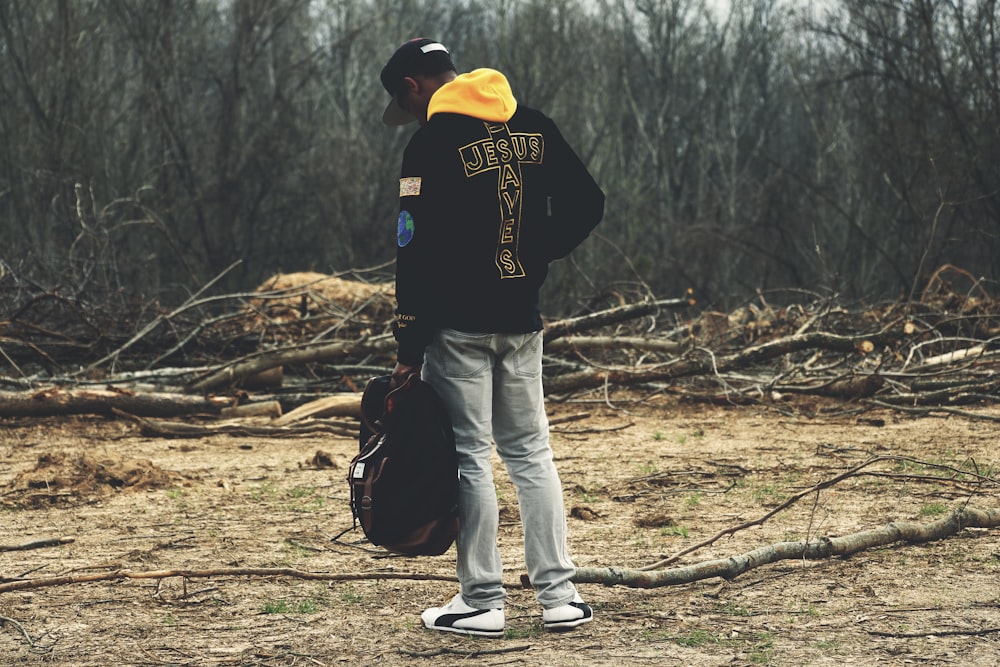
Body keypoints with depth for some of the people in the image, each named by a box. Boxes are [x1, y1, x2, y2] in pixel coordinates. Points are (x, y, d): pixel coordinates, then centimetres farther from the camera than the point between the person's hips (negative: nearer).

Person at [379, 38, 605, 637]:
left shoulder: (434, 143, -12)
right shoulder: (533, 127, 7)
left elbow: (420, 251, -16)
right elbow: (588, 203, 9)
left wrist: (409, 349, -12)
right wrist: (535, 256, 13)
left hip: (458, 326, -6)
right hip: (522, 322, 6)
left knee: (470, 459, 0)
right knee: (531, 452, 12)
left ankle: (483, 602, 3)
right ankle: (559, 596, 10)